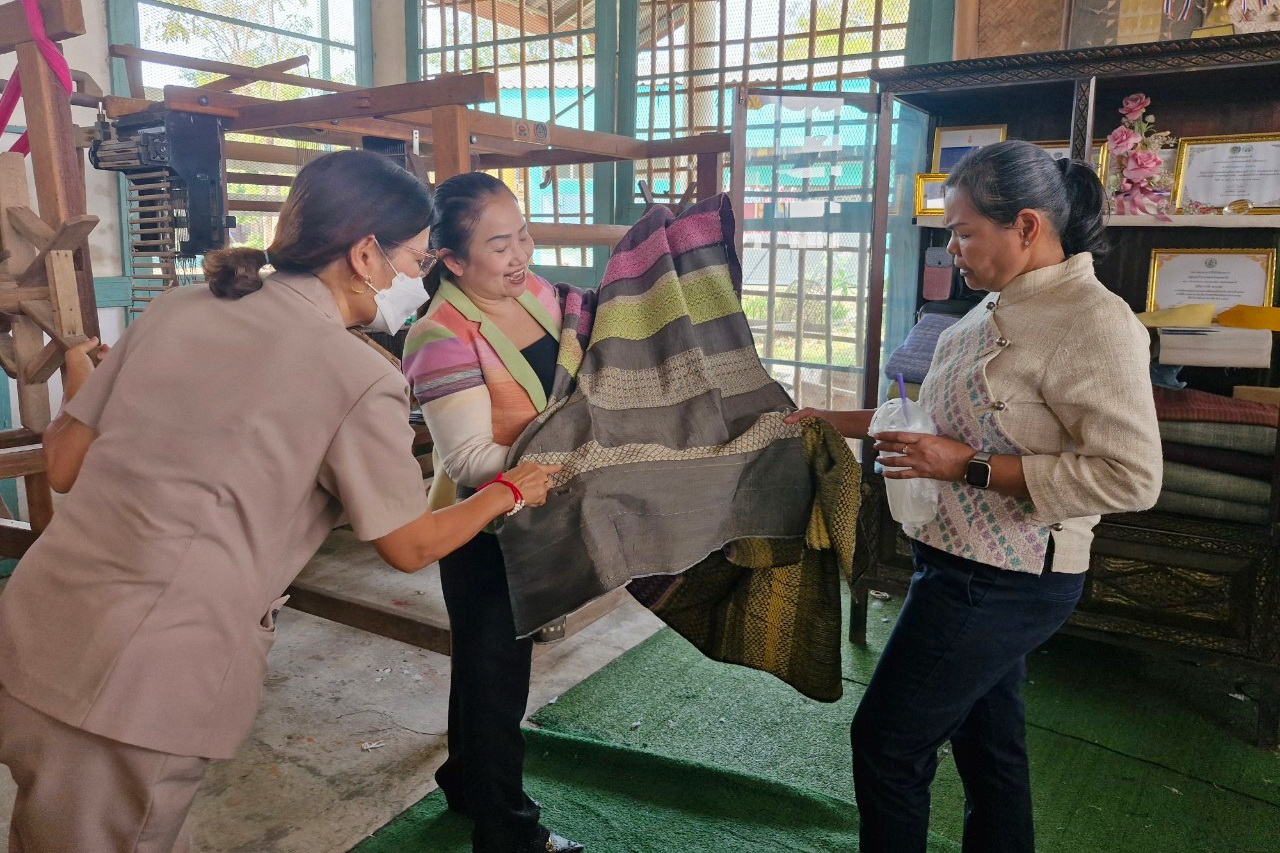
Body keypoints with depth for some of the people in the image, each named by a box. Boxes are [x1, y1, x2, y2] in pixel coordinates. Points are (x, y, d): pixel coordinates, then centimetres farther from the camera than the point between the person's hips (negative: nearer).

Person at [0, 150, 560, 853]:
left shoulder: (177, 308, 3)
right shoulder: (361, 379, -14)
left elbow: (65, 465, 9)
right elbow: (411, 547, -2)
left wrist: (81, 381, 29)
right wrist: (510, 492, 15)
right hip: (140, 692, -6)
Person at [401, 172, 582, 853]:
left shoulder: (535, 291, -2)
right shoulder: (442, 339, -24)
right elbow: (473, 464, -27)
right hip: (481, 533, -8)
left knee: (484, 661, 24)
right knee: (496, 675, 7)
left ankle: (467, 783, 48)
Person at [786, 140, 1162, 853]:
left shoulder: (1093, 324, -20)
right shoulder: (999, 309, 9)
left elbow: (1132, 476, -23)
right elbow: (948, 420, 17)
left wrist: (969, 467, -24)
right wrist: (832, 421, 12)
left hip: (999, 584, -9)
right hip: (974, 566, 9)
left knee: (886, 741, 3)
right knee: (989, 740, 21)